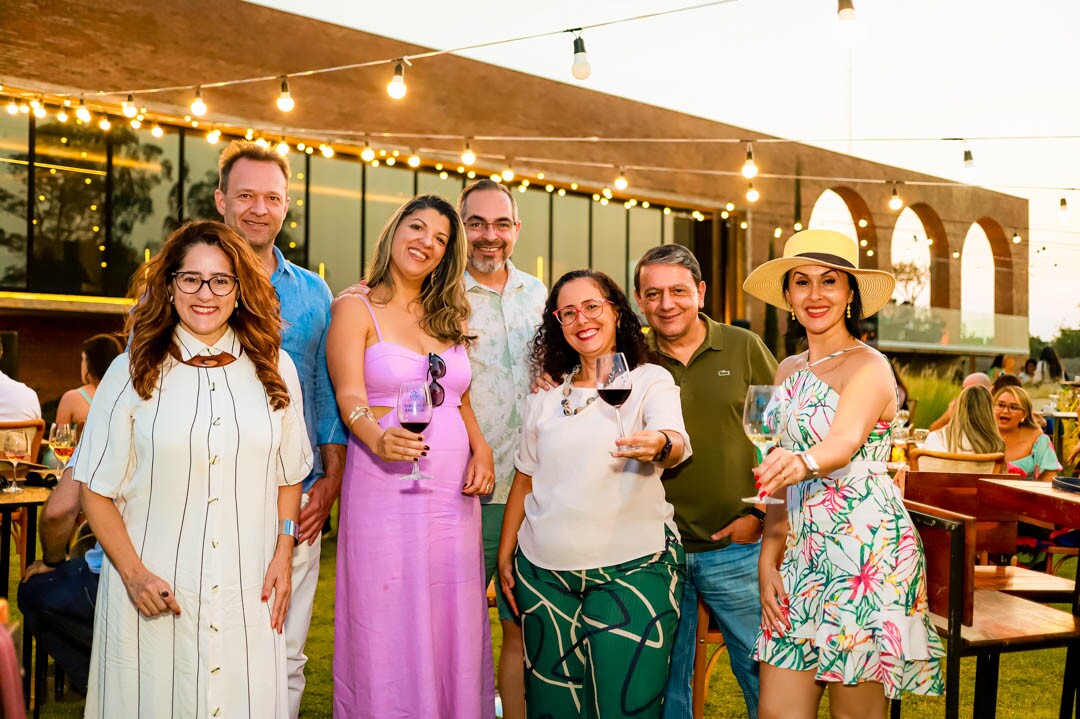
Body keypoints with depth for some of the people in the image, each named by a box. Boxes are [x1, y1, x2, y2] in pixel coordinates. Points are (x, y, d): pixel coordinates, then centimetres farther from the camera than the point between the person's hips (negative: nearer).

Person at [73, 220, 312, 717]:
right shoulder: (134, 371, 0)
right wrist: (133, 573, -8)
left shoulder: (274, 370, 4)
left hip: (247, 593, 1)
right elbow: (95, 488, 1)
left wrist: (283, 554, 1)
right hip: (154, 592, -1)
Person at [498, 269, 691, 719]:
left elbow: (677, 443, -20)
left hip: (632, 568, -3)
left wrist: (659, 445, -43)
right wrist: (504, 555, 11)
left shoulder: (650, 381, 0)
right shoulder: (546, 396, 11)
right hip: (544, 571, 4)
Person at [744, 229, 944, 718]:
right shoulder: (789, 371, 11)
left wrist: (803, 462, -49)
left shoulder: (870, 367, -8)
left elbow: (844, 443, -27)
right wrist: (768, 561, 5)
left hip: (866, 550, -6)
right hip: (801, 553, 6)